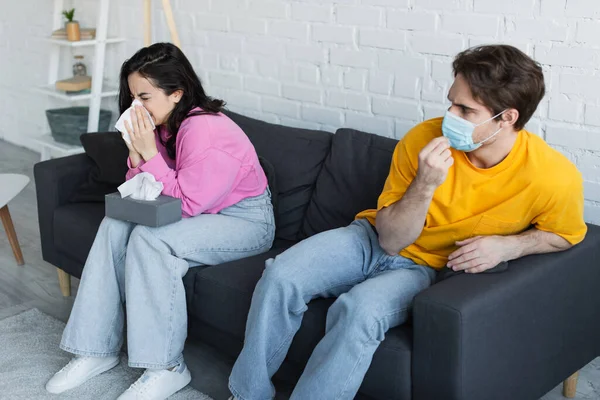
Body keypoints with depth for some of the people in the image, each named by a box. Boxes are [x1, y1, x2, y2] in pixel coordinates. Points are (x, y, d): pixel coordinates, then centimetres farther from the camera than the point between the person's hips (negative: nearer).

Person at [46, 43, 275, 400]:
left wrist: (149, 153, -24)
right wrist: (136, 154, -14)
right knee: (115, 226, -10)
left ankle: (167, 368, -19)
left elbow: (186, 204, -23)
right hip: (200, 212, 9)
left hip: (244, 220, -8)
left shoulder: (205, 131, -25)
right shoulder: (163, 126, 1)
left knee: (150, 238, -29)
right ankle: (98, 348, -5)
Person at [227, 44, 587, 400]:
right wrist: (425, 185, -29)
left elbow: (565, 234, 2)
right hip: (373, 240, 2)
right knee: (281, 277, -20)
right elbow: (390, 238, -10)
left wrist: (508, 245, -18)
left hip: (424, 267, -2)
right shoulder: (423, 140, -17)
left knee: (360, 310, -34)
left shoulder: (556, 179, -21)